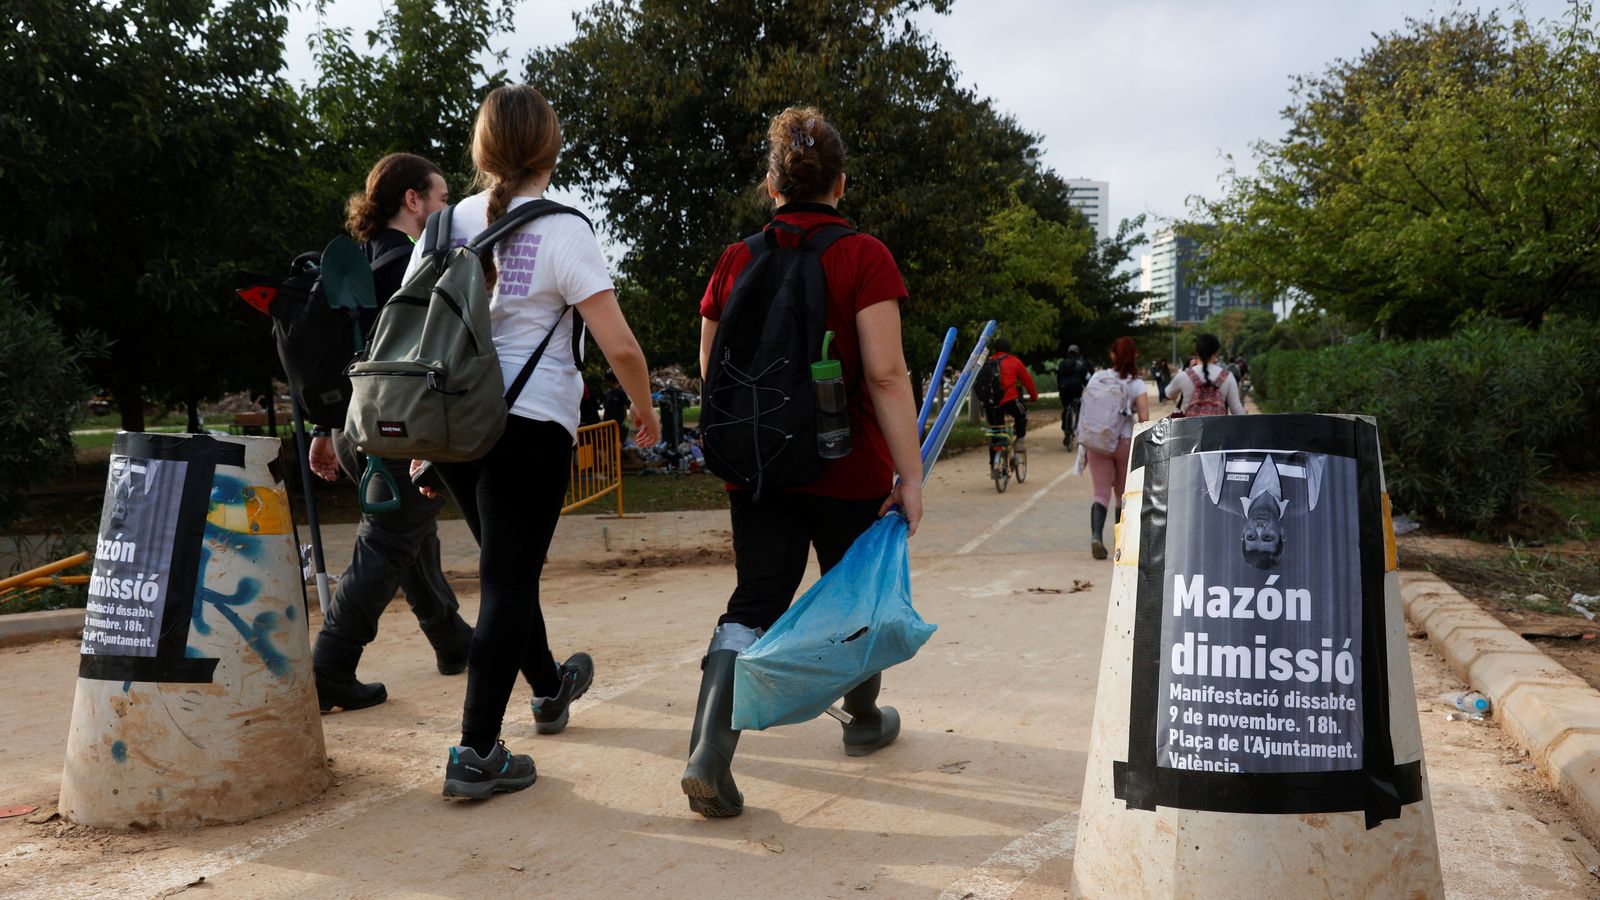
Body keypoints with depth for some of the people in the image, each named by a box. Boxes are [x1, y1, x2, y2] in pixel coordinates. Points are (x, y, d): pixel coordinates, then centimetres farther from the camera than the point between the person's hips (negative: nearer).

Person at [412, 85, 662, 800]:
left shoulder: (447, 224, 7)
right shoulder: (563, 232, -8)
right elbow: (620, 347, -13)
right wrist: (644, 411, 4)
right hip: (530, 423, -6)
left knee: (507, 566, 22)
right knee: (509, 580, 0)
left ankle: (549, 687, 43)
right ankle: (475, 753, 0)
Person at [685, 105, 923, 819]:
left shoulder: (735, 261, 4)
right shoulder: (863, 256, -9)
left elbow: (711, 373, 9)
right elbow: (885, 373, -16)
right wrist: (910, 473, -12)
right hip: (847, 468, -3)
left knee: (753, 607, 7)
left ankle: (707, 757, -6)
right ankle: (865, 721, 39)